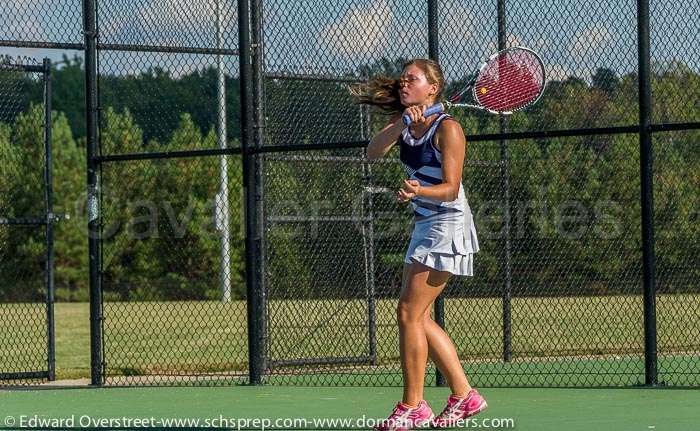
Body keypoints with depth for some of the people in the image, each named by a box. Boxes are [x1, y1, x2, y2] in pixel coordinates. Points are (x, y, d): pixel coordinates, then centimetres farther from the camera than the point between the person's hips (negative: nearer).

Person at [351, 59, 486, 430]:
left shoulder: (448, 128, -13)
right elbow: (373, 152, -9)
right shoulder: (405, 126, 8)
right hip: (424, 227, 9)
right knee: (417, 317, 9)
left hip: (447, 226, -9)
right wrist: (402, 124, -23)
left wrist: (418, 191, -36)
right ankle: (464, 396, 16)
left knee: (409, 313, -11)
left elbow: (450, 189, -18)